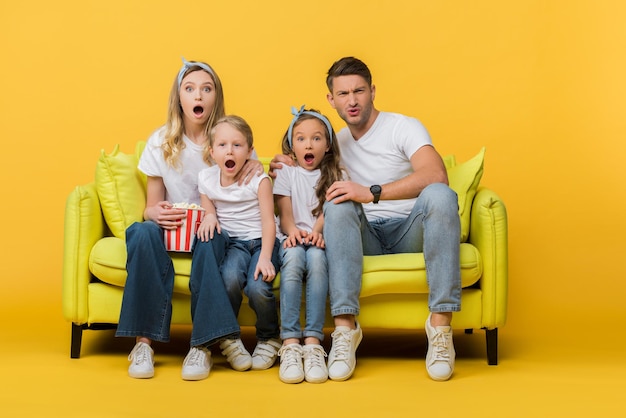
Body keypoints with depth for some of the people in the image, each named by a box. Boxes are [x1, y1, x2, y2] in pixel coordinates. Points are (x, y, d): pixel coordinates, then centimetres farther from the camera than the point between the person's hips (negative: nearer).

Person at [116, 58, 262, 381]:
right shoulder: (160, 142, 4)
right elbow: (151, 206, 7)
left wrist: (258, 171, -16)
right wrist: (156, 212, -18)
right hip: (172, 228, 2)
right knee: (144, 232, -34)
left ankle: (201, 344, -34)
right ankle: (143, 341, -30)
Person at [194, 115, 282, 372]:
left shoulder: (258, 180, -8)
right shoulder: (206, 179, 3)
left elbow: (268, 221, -11)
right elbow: (209, 212, 15)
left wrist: (265, 257, -23)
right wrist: (209, 217, -11)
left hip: (261, 241, -2)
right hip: (232, 242, 2)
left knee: (258, 287, -29)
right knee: (229, 278, -32)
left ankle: (268, 339, 2)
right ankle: (227, 338, -9)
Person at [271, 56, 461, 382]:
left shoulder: (404, 127, -1)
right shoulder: (337, 142, 17)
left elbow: (435, 175, -20)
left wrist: (372, 193, -27)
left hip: (409, 232, -3)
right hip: (365, 237, 3)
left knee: (439, 194, -34)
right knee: (338, 206, -29)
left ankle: (440, 325, -38)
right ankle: (345, 328, -38)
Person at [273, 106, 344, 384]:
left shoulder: (334, 176, 18)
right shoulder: (286, 173, 19)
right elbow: (284, 210, 5)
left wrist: (317, 232, -21)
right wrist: (293, 230, -19)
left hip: (320, 239, 0)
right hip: (294, 238, 0)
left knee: (317, 259, -37)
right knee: (293, 260, -36)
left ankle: (313, 343, -42)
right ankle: (290, 344, -42)